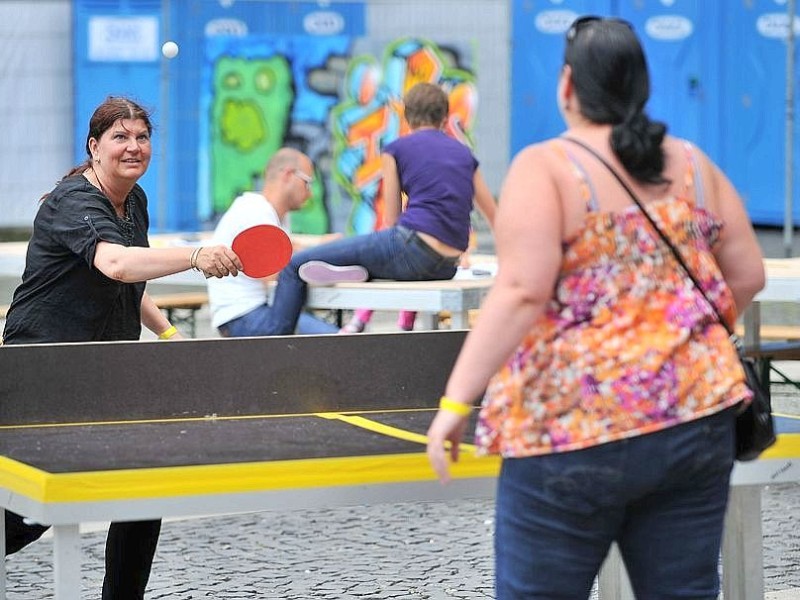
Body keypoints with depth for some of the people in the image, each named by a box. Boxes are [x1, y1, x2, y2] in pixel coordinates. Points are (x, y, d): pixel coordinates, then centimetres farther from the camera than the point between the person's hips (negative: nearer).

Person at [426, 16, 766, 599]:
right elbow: (747, 277, 13)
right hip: (696, 418, 5)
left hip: (575, 430, -5)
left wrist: (456, 401, -17)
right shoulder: (695, 165, 8)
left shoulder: (545, 166, -8)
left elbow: (521, 295, -18)